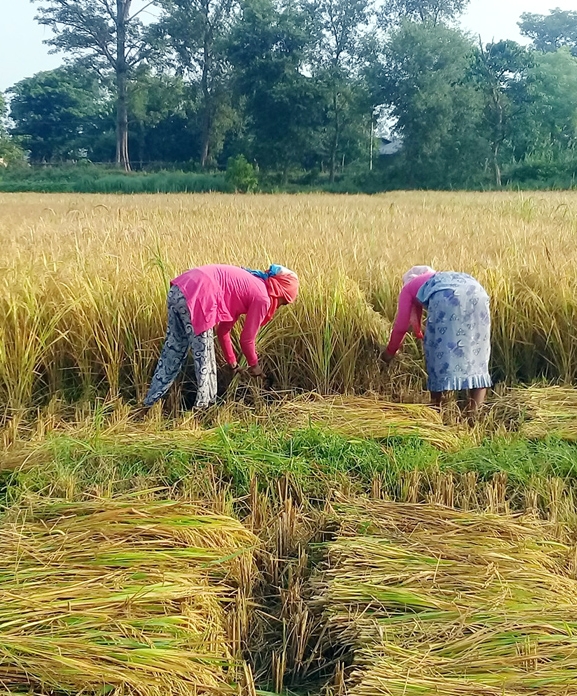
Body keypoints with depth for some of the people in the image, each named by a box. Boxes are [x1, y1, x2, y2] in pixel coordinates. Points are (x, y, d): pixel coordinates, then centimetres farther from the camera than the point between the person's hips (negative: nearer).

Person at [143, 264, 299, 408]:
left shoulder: (249, 287, 26)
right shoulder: (262, 298, 1)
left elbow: (223, 330, 31)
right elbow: (246, 339, 8)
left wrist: (233, 364, 38)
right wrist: (254, 365, 25)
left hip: (179, 290, 10)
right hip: (196, 296, -10)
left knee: (173, 352, 20)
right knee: (204, 357, 5)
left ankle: (150, 403, 30)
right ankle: (203, 407, 16)